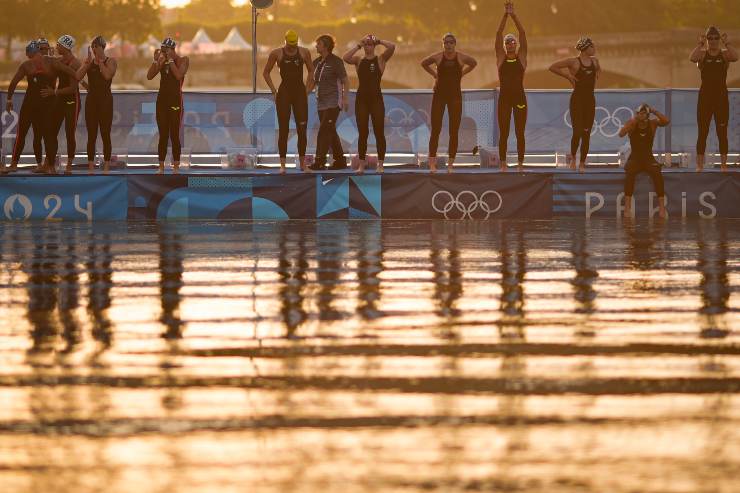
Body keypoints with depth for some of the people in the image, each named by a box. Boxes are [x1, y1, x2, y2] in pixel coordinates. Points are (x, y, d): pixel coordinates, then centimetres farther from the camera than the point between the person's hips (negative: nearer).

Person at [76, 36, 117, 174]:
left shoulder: (111, 61, 0)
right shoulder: (89, 62, 9)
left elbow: (108, 75, -19)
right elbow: (78, 76, -4)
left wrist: (99, 61, -12)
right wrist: (88, 61, -11)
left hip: (105, 100, -3)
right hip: (91, 99, 3)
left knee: (105, 134, -3)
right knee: (91, 135, 2)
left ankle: (106, 167, 0)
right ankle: (90, 166, 5)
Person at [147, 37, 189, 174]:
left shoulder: (183, 60, -3)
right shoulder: (162, 61, 10)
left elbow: (179, 75, -20)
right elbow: (149, 76, 1)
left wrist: (170, 59, -16)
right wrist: (156, 60, -7)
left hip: (175, 100, -5)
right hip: (162, 98, 5)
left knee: (174, 135, -5)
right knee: (163, 135, 4)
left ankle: (176, 167, -2)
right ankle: (161, 167, 6)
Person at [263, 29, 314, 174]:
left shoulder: (304, 53, 4)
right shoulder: (277, 53, 0)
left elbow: (311, 71, 15)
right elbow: (266, 73, 6)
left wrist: (307, 90, 6)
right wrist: (274, 91, 0)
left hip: (300, 93, 2)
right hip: (284, 92, -2)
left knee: (302, 129, -1)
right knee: (283, 129, -2)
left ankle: (303, 163, 7)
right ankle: (282, 164, 1)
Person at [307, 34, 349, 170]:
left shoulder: (336, 61, -7)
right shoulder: (316, 62, 14)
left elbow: (345, 81, -7)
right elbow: (313, 82, 21)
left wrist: (345, 99, -17)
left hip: (333, 103, -8)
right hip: (321, 102, 8)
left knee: (324, 131, -14)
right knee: (331, 133, 9)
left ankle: (319, 161, -17)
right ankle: (340, 160, 16)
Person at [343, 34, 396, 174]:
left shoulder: (381, 59, 3)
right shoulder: (358, 60, 7)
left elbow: (392, 47, -14)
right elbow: (345, 58, -12)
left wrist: (378, 41, -4)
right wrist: (358, 46, -8)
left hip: (376, 98, -2)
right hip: (361, 98, 2)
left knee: (379, 132, -2)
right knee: (362, 132, 2)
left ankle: (380, 165, 3)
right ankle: (362, 164, 6)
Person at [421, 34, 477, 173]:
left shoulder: (461, 57, -1)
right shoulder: (437, 57, -2)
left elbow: (473, 63, 18)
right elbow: (424, 63, 16)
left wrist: (462, 74, 10)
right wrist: (434, 74, 8)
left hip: (455, 96, 1)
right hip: (439, 95, -1)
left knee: (454, 131, 0)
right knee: (436, 129, -3)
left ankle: (450, 164, 5)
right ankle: (432, 163, -1)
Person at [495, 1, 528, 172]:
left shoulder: (521, 57, 6)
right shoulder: (501, 57, 6)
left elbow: (523, 34, -3)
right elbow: (498, 34, -2)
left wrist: (514, 15, -11)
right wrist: (505, 15, -10)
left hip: (519, 96, 0)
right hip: (504, 97, 0)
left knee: (520, 133, 1)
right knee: (503, 133, 0)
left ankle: (521, 164, 5)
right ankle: (503, 164, 3)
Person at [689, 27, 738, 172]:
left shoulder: (725, 54, 3)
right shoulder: (702, 54, 2)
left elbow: (735, 57, -19)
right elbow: (692, 58, -20)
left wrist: (726, 43, -20)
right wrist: (701, 44, -20)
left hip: (721, 96, 0)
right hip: (705, 96, 0)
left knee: (722, 133, 3)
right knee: (702, 133, -1)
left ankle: (724, 164, 8)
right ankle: (699, 165, 1)